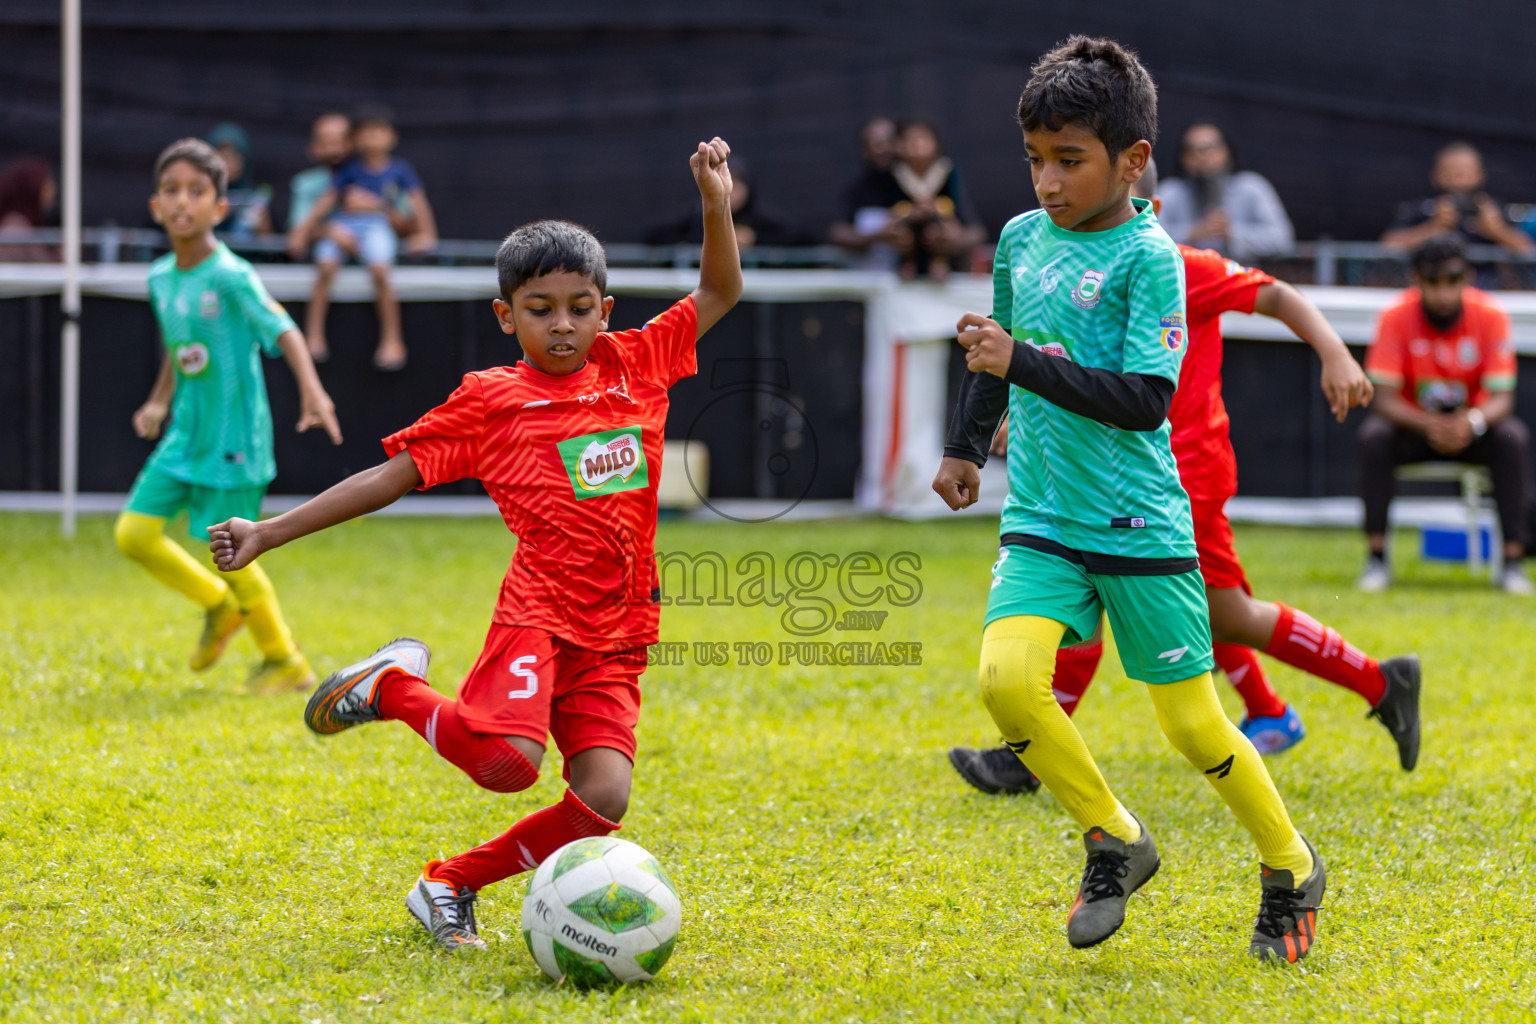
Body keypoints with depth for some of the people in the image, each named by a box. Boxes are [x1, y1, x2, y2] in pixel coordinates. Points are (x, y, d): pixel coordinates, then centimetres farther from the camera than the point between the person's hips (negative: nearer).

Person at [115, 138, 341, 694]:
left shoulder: (231, 278, -18)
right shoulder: (160, 278, 4)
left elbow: (284, 331, -26)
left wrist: (312, 392, -39)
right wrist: (159, 401, 14)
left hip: (233, 438, -7)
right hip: (185, 435, 7)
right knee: (133, 532, 2)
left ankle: (284, 662, 17)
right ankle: (218, 605, 26)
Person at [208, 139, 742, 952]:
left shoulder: (636, 364, 13)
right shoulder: (488, 402, 4)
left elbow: (719, 293, 21)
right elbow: (388, 478, 7)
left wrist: (716, 204, 4)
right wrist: (270, 533, 4)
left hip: (616, 638, 4)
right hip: (539, 614, -4)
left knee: (602, 801, -15)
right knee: (508, 759, -30)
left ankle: (452, 886, 7)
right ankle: (393, 687, 2)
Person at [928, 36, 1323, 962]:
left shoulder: (1148, 256, -12)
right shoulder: (1021, 237, 7)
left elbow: (1145, 400, -22)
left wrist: (1023, 363, -27)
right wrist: (965, 447, 34)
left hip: (1140, 527, -5)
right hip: (1042, 521, 5)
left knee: (1191, 719, 3)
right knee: (1007, 677, -19)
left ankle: (1290, 867, 29)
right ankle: (1114, 841, 2)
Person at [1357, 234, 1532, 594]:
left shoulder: (1490, 316, -16)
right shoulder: (1396, 317, -18)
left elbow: (1502, 398, -19)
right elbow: (1384, 399, -22)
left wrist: (1473, 422, -42)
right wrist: (1429, 425, -41)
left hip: (1471, 427, 0)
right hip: (1414, 425, 0)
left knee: (1513, 437, -30)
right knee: (1374, 435, -31)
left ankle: (1513, 560, -30)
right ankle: (1376, 557, -28)